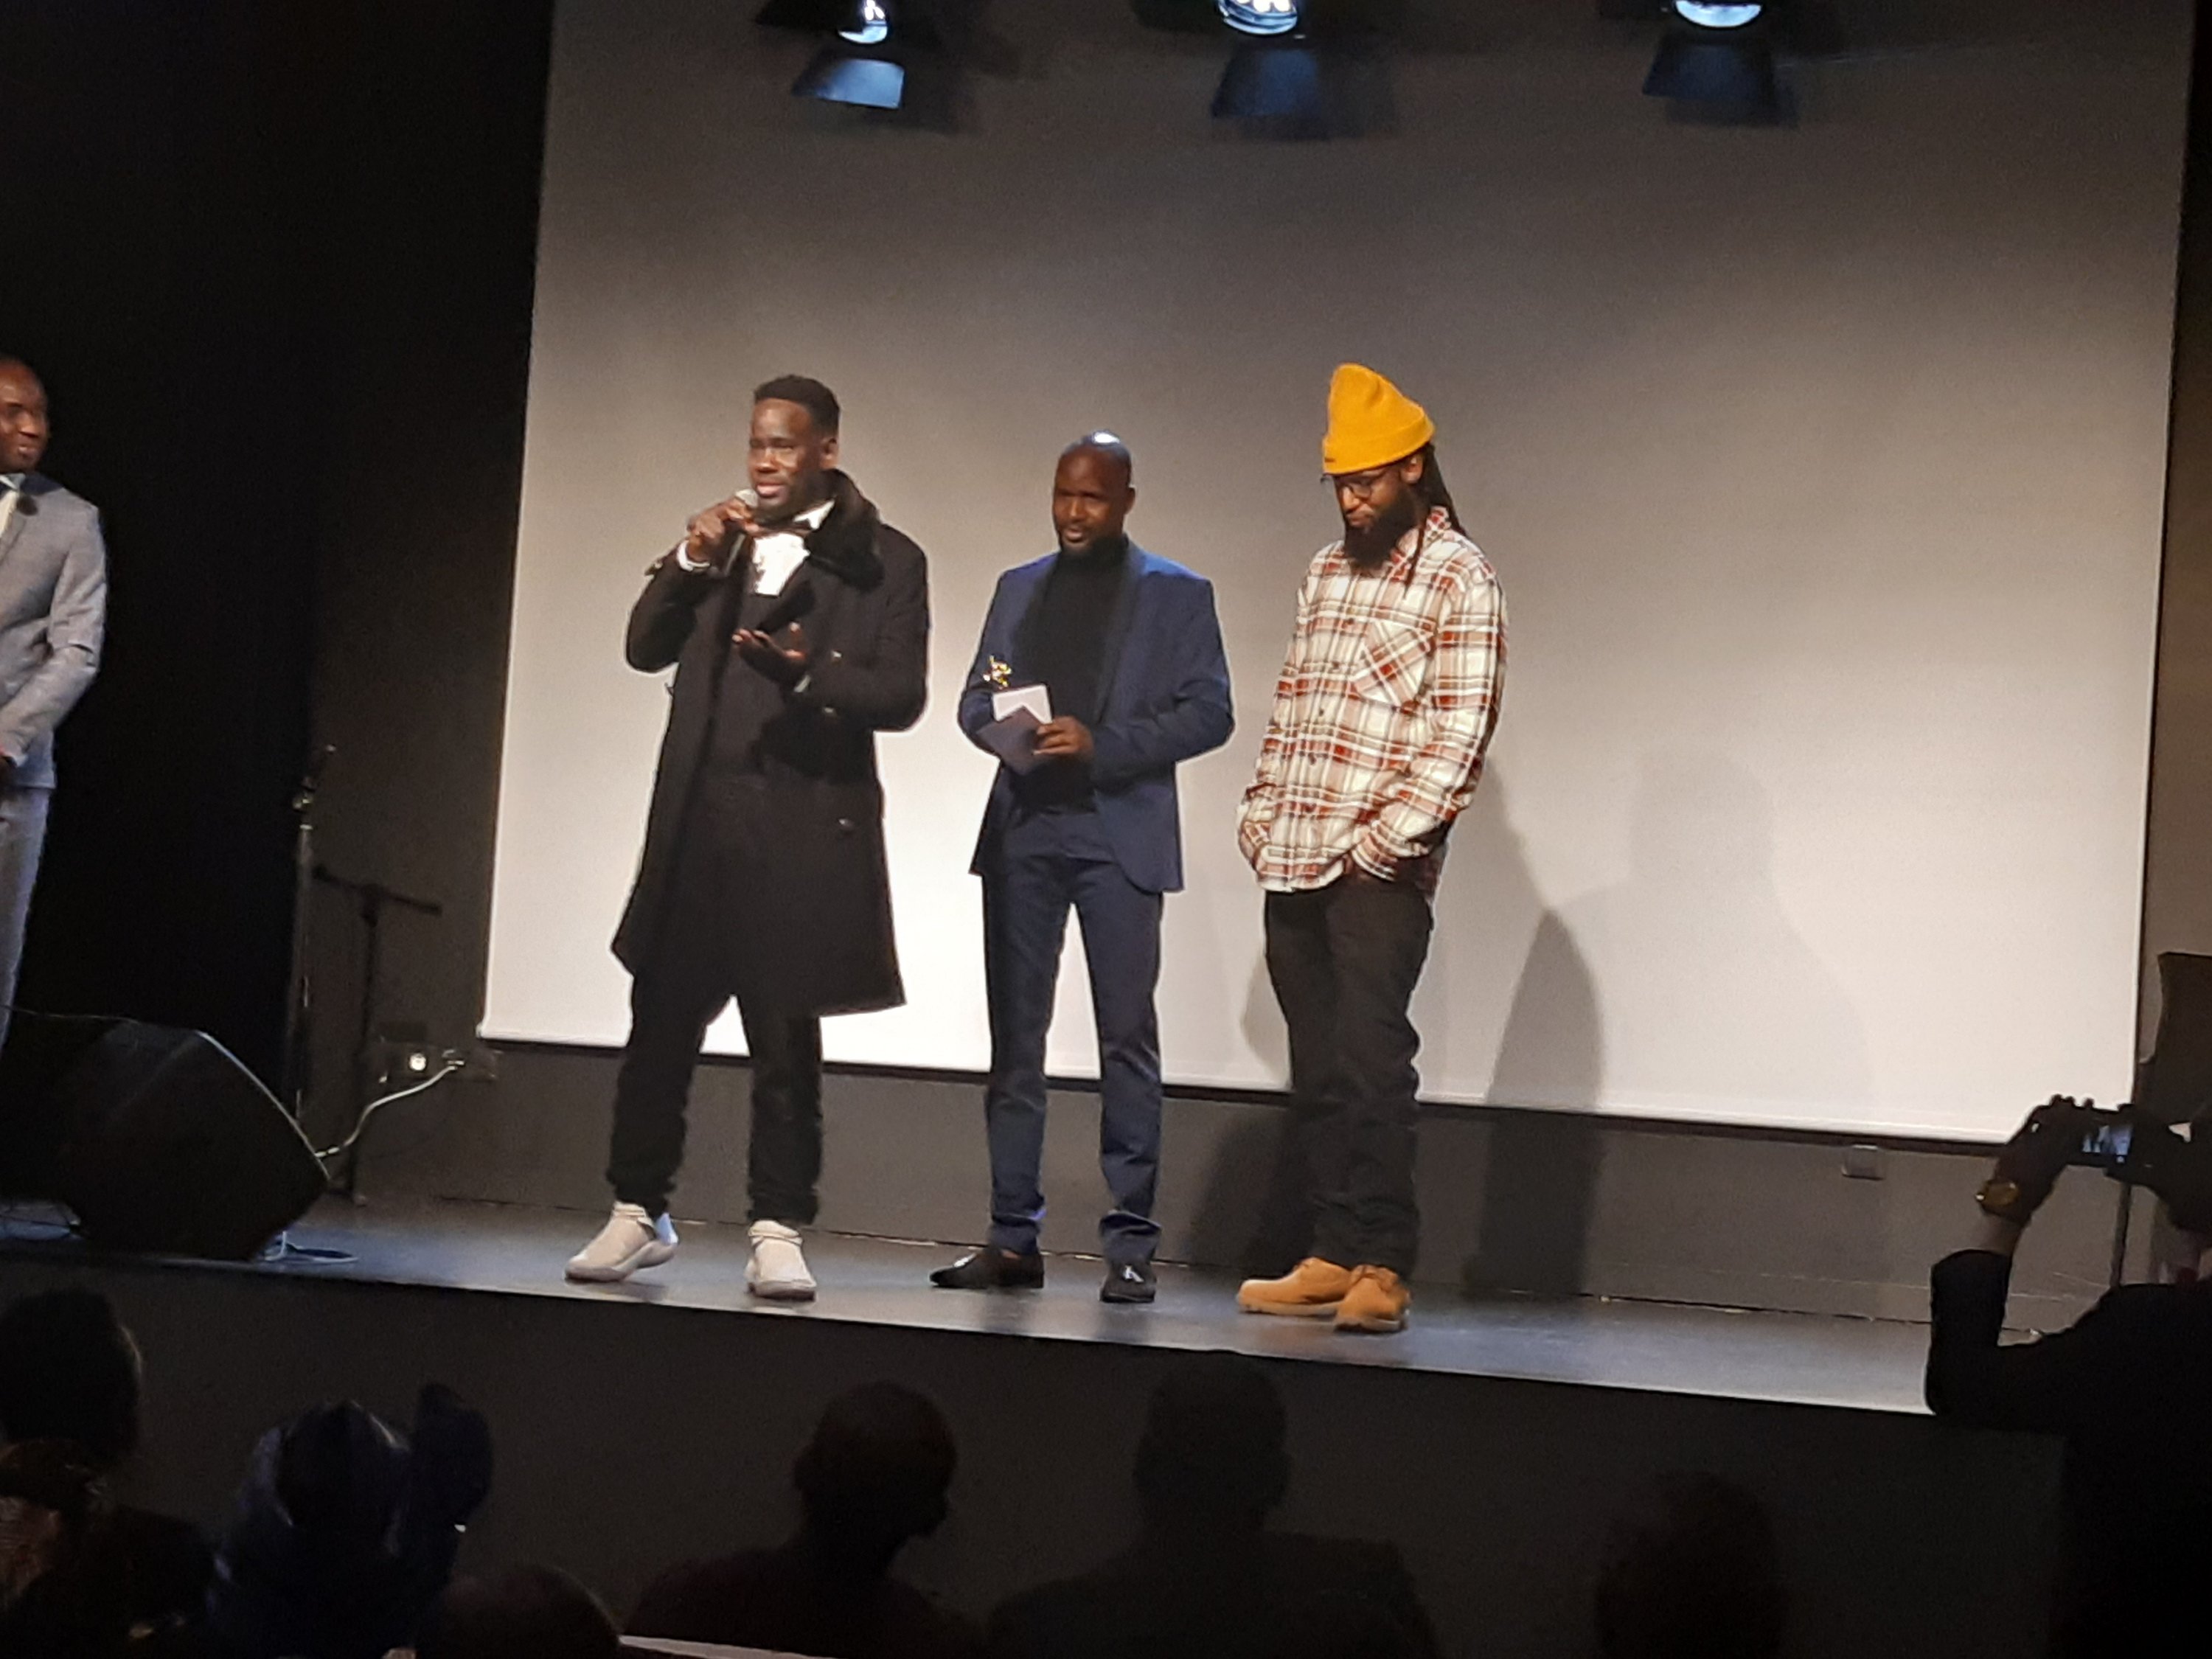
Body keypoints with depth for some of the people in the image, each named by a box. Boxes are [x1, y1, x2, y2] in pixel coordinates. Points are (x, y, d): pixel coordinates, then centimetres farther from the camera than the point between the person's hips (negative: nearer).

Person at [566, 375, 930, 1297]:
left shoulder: (885, 561, 0)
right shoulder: (719, 540, 14)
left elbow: (901, 695, -6)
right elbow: (646, 649, 8)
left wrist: (810, 676, -22)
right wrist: (688, 561, -7)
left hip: (803, 829, -4)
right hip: (697, 817, 4)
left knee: (785, 1040, 1)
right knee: (660, 1021, 5)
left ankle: (778, 1232, 5)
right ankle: (638, 1212, 16)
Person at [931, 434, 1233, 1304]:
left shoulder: (1176, 595, 4)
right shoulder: (1019, 587, 17)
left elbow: (1208, 712, -3)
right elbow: (975, 699, 16)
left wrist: (1102, 744, -15)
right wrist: (1001, 726, -7)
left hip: (1119, 832, -4)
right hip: (1022, 830, 4)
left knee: (1126, 1035, -4)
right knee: (1014, 1034, 4)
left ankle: (1130, 1244, -3)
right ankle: (1011, 1238, 7)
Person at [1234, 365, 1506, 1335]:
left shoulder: (1458, 579, -4)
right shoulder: (1328, 572, 18)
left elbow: (1461, 731, -11)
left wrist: (1388, 837, -15)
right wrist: (1261, 810, 11)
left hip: (1378, 867, -7)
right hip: (1292, 863, 7)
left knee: (1372, 1059, -10)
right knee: (1317, 1066, 7)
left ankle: (1381, 1270, -9)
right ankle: (1333, 1256, 10)